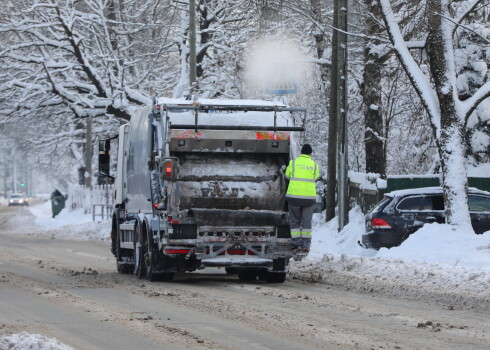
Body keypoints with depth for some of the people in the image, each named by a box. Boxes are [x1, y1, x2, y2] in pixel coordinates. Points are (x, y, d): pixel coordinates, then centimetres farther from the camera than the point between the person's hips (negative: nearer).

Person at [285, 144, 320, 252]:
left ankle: (298, 244, 3)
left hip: (294, 195, -1)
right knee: (306, 221, 11)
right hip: (309, 197, 1)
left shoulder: (293, 163, -1)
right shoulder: (314, 165, 2)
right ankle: (306, 245, 7)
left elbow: (288, 175, 13)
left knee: (294, 221, 10)